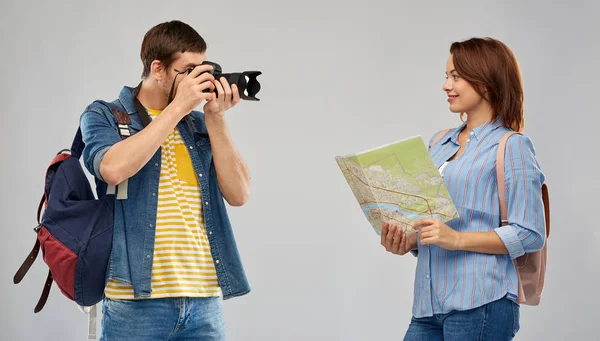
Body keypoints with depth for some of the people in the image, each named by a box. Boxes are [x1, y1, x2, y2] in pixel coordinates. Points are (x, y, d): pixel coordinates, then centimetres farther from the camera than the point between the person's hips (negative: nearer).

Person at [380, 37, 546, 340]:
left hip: (479, 305, -6)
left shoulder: (512, 147, -4)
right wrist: (406, 241, 2)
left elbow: (530, 235, -10)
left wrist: (457, 239, -18)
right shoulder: (439, 143, 17)